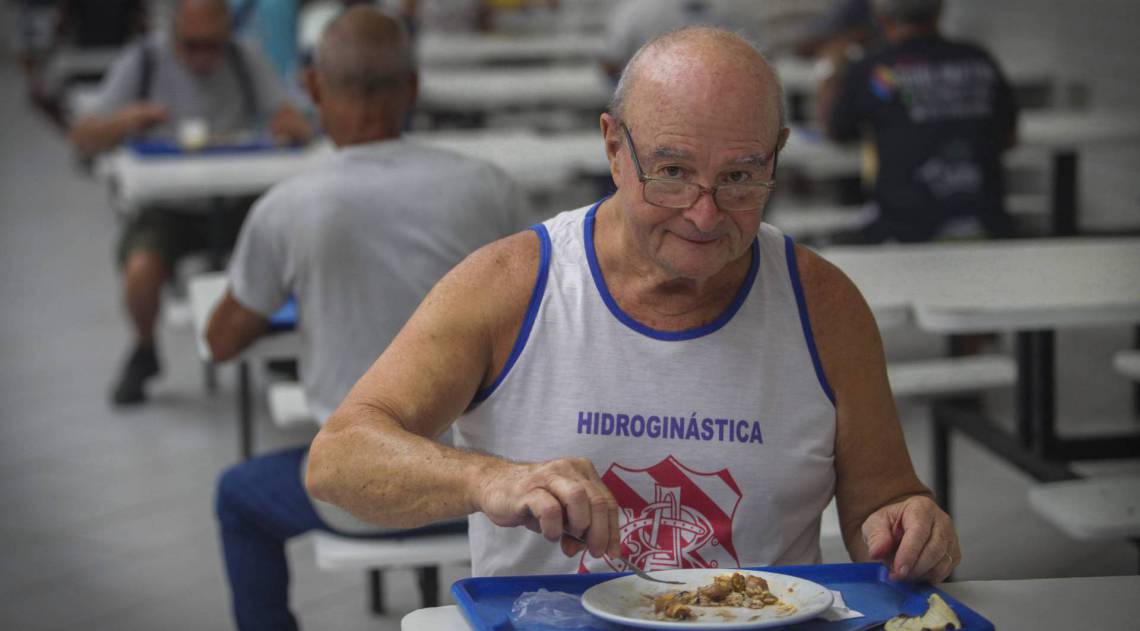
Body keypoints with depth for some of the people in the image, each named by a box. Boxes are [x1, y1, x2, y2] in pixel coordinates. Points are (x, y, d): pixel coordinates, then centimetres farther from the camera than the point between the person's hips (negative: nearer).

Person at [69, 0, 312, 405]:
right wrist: (125, 120, -24)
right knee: (141, 270, -31)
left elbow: (299, 128, 0)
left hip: (233, 202, 1)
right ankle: (144, 353, 3)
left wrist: (286, 128, -25)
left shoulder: (245, 63, 4)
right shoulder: (140, 64, 1)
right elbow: (82, 140, -3)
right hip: (166, 204, -1)